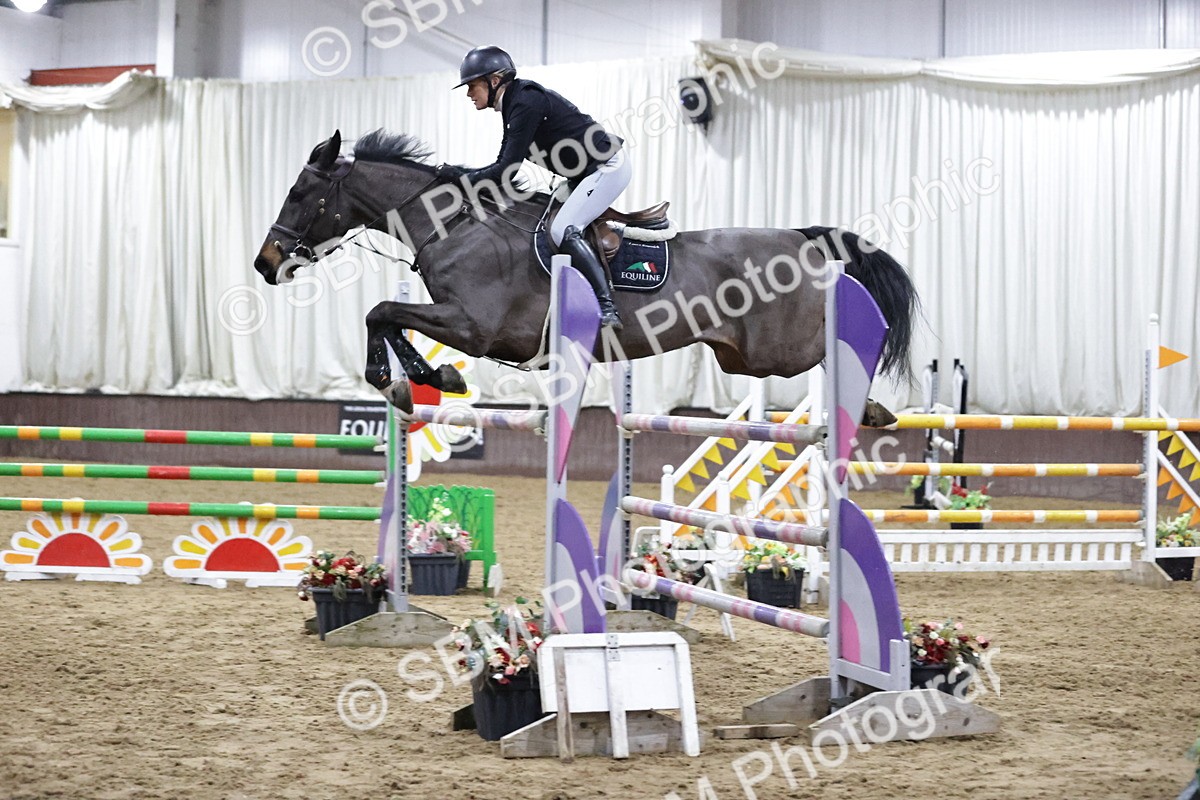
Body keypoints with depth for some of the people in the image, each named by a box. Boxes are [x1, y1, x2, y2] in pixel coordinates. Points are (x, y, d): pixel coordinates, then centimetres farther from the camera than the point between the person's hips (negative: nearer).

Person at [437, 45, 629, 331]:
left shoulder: (526, 102, -21)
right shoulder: (515, 104, 10)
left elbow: (506, 170, -23)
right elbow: (503, 165, 14)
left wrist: (462, 178, -15)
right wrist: (458, 173, 3)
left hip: (608, 166, -11)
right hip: (587, 173, 11)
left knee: (563, 230, -20)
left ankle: (607, 308, -27)